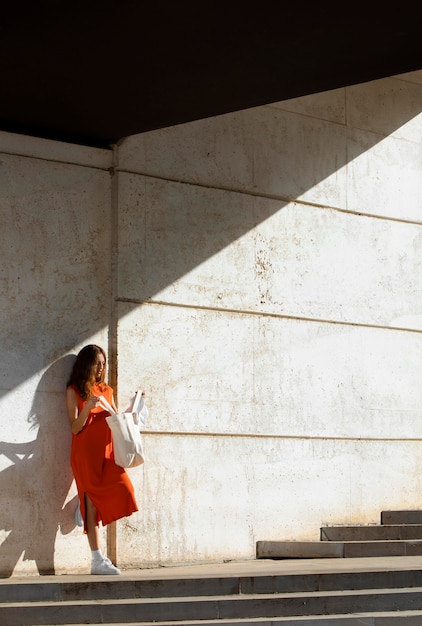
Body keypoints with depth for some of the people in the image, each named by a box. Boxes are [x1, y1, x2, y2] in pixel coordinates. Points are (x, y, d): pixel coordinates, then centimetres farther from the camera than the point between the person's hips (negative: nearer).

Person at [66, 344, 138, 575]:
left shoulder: (106, 390, 18)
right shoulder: (74, 390, 2)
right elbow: (75, 428, -6)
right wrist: (88, 407, -20)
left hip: (106, 452, 5)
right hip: (86, 454, -5)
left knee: (123, 489, -16)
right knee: (93, 503, -9)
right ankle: (97, 560, -9)